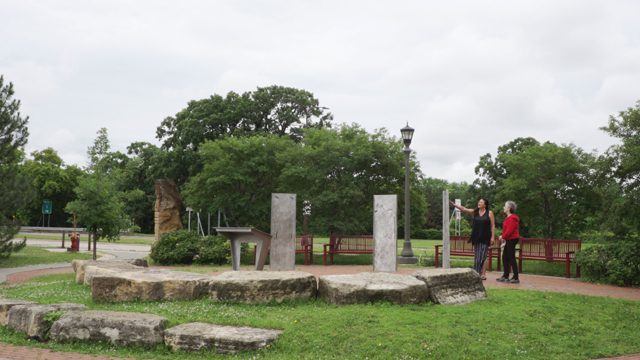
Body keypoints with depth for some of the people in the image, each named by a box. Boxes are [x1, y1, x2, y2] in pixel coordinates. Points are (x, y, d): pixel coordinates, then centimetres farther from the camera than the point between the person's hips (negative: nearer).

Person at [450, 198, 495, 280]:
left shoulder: (489, 213, 1)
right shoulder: (474, 212, 7)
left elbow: (493, 225, 0)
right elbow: (463, 209, -3)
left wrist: (492, 237, -7)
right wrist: (453, 204, -15)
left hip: (485, 238, -3)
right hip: (476, 238, 3)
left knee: (483, 256, -4)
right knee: (477, 256, 2)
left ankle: (482, 274, 0)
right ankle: (479, 273, 7)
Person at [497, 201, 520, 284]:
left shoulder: (512, 218, -16)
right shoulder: (509, 218, 17)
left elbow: (509, 230, -21)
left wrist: (502, 237, -8)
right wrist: (503, 237, 8)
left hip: (512, 239, -11)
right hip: (509, 240, 11)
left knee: (511, 258, -7)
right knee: (505, 257, 12)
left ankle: (516, 278, -4)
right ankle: (505, 276, 19)